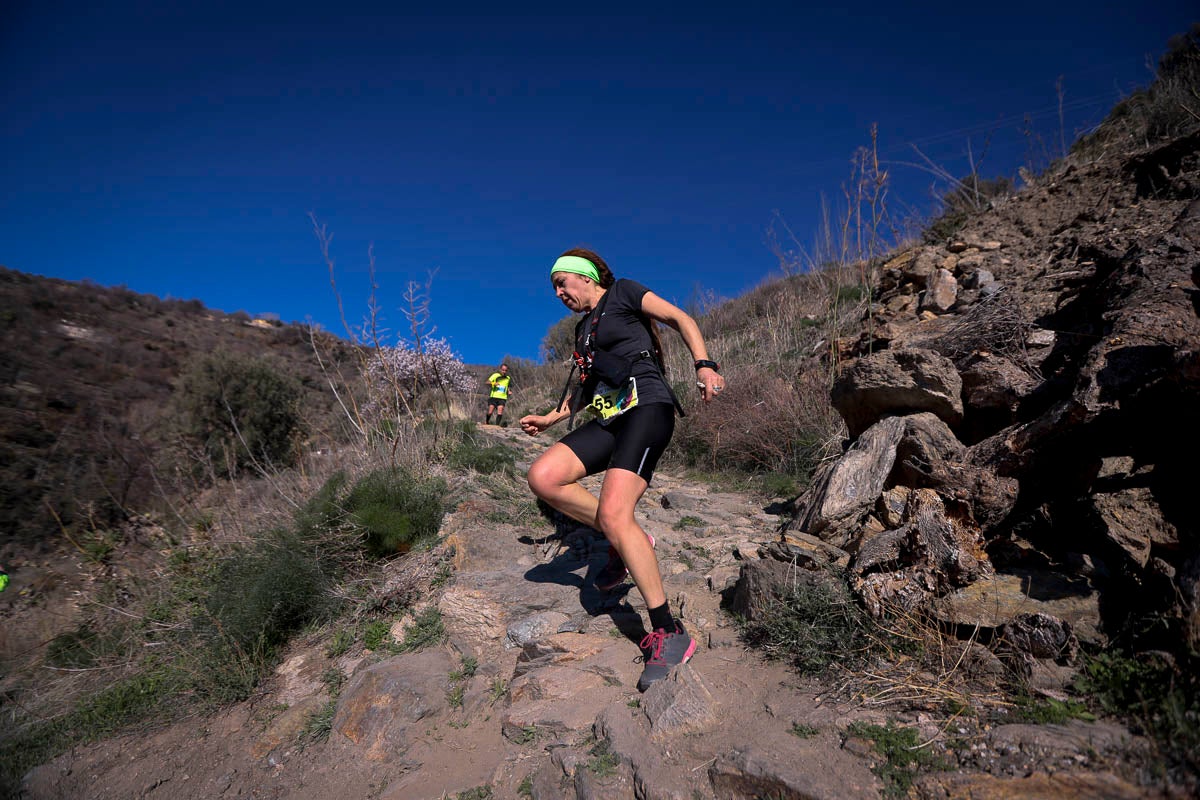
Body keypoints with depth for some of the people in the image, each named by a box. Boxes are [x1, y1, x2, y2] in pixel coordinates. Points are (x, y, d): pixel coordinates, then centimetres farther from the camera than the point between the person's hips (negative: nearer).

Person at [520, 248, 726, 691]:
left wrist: (704, 364, -18)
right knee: (543, 477, -14)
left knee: (613, 515, -23)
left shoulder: (623, 293, 7)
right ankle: (626, 541, 2)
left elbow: (681, 319, -2)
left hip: (646, 407, -8)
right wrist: (551, 418, 29)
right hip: (609, 419, 8)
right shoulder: (583, 327, 26)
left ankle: (670, 633, -12)